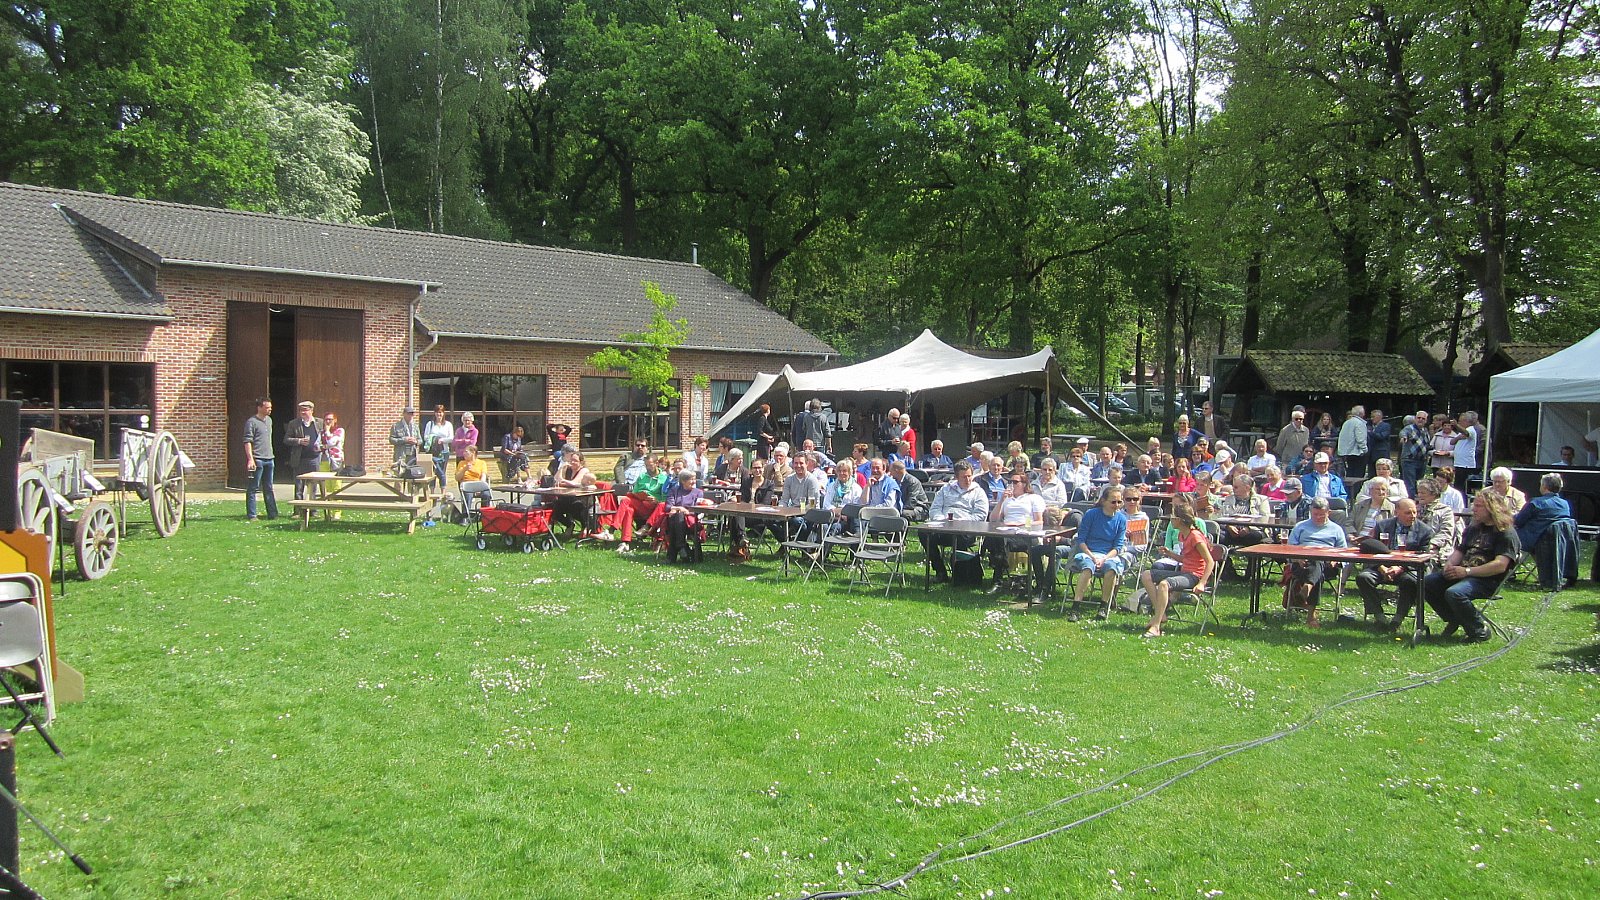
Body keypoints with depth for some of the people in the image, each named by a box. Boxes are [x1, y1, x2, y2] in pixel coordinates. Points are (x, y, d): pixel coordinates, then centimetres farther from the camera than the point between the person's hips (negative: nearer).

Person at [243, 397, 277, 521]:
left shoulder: (269, 420, 14)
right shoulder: (251, 422, -10)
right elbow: (247, 442, -15)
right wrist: (250, 459, -22)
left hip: (269, 459, 8)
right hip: (257, 460, -8)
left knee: (268, 488, 13)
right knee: (253, 488, -2)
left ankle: (272, 514, 18)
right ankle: (251, 515, 1)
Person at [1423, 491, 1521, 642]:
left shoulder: (1506, 533, -8)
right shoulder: (1473, 528, 20)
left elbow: (1500, 565, -18)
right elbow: (1460, 551, 24)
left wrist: (1467, 571, -22)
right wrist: (1449, 564, 0)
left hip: (1487, 580, -8)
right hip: (1463, 573, 8)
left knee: (1454, 593, -34)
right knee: (1426, 583, -10)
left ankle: (1480, 630, -13)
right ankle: (1454, 620, 5)